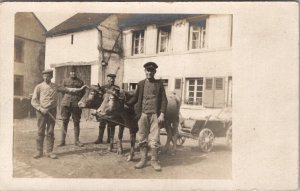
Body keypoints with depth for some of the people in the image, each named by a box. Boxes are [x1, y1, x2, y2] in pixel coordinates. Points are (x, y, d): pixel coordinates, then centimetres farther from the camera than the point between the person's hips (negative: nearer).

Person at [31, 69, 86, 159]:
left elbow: (67, 89, 12)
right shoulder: (39, 87, 3)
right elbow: (33, 101, 0)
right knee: (40, 132, 1)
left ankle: (49, 152, 11)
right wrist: (41, 109, -13)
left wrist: (79, 89, 7)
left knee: (50, 132, 3)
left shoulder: (55, 86, 11)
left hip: (52, 111, 2)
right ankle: (39, 152, 12)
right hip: (41, 111, -2)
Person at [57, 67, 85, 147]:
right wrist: (66, 99, 7)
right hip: (66, 104, 1)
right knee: (64, 122, 2)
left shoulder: (80, 82, 10)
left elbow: (83, 92, 13)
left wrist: (77, 99, 1)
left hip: (76, 105, 0)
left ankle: (76, 141, 12)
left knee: (76, 123, 3)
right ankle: (63, 141, 11)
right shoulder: (65, 81, 12)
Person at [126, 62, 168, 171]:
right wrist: (127, 105, -2)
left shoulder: (159, 84, 6)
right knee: (142, 139, 7)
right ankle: (143, 160, 19)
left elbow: (164, 100, 3)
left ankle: (154, 161, 15)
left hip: (155, 114, -2)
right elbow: (135, 98, 14)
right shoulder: (141, 84, 11)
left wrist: (162, 114, -7)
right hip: (143, 114, 2)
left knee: (154, 139, 1)